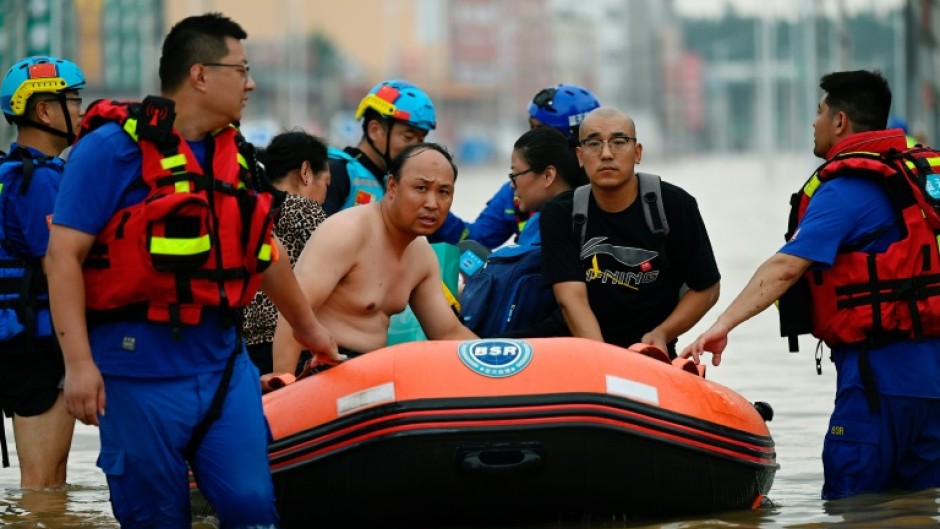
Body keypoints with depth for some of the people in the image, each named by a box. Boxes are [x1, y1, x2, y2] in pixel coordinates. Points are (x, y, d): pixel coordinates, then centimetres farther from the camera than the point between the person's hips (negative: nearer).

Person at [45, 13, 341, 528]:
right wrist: (79, 363, -20)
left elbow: (264, 251, 28)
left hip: (224, 364, 6)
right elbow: (63, 254, -12)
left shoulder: (233, 153, 13)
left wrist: (307, 326, 39)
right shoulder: (114, 146, -8)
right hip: (139, 367, -6)